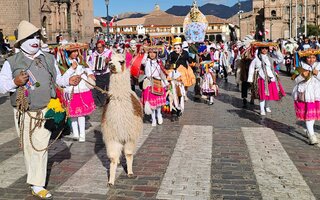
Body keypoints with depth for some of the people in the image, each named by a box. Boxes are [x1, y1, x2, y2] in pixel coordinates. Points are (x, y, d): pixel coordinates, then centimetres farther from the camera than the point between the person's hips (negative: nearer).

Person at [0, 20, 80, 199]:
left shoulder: (49, 59, 9)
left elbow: (57, 79, 18)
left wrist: (68, 80, -2)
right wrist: (15, 82, -19)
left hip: (45, 110, 1)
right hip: (24, 113, -1)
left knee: (40, 147, -2)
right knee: (28, 147, 7)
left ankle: (37, 185, 7)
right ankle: (35, 179, 24)